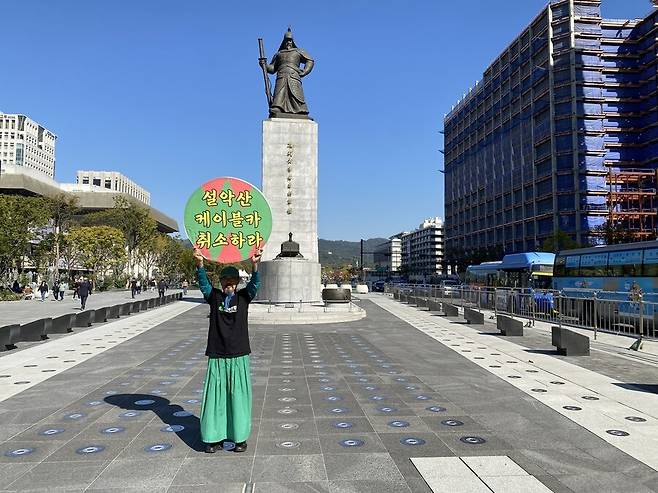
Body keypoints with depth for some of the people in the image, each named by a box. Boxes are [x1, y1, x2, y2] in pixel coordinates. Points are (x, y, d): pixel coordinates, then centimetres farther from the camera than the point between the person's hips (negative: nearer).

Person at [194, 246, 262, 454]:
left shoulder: (243, 297, 3)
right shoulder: (214, 297, 4)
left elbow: (254, 284, -13)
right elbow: (203, 283, -10)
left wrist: (255, 264, -31)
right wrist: (199, 263, -29)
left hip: (239, 356, 0)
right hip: (217, 357, 1)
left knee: (239, 396, 4)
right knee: (215, 397, 4)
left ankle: (240, 437, 16)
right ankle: (214, 437, 15)